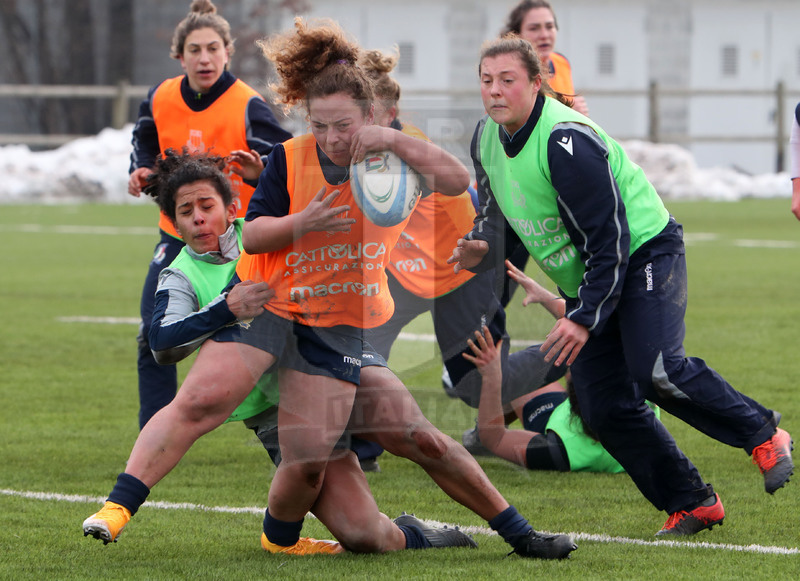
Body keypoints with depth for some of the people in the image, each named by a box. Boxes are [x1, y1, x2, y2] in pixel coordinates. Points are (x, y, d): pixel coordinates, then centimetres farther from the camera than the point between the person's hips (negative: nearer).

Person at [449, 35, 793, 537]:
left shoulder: (567, 141, -25)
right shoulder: (486, 138, 0)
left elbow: (609, 241, -24)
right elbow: (496, 211, 18)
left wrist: (584, 318, -26)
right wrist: (481, 247, -5)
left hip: (645, 255, -8)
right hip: (583, 279, 8)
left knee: (655, 372, -28)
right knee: (605, 408, -1)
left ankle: (762, 433, -8)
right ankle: (691, 503, 9)